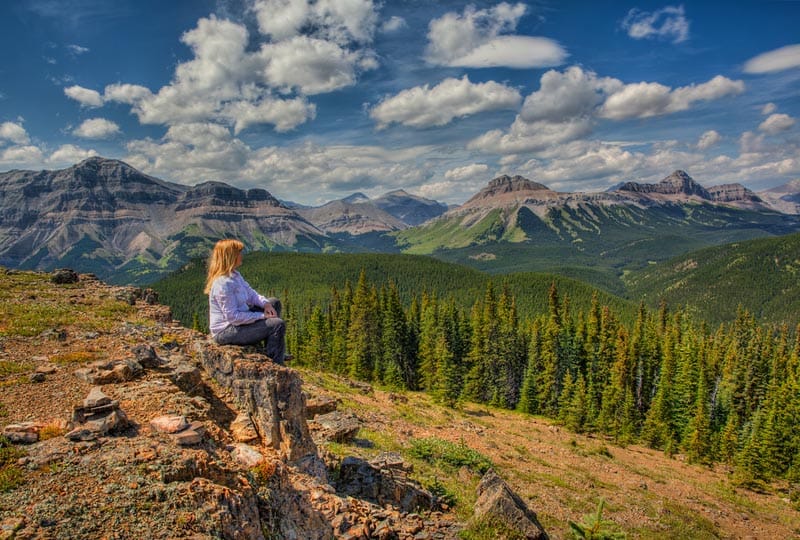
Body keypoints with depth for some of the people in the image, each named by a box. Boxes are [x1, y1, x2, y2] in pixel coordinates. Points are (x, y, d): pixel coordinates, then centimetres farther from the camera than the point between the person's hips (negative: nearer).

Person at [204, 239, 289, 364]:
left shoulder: (234, 274, 5)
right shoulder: (223, 283, -27)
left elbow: (250, 294, 12)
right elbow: (233, 317, -28)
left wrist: (265, 303, -8)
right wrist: (262, 316, -22)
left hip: (238, 319, 11)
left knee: (274, 303, 15)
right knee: (278, 324, -19)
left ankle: (278, 352, 15)